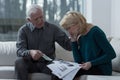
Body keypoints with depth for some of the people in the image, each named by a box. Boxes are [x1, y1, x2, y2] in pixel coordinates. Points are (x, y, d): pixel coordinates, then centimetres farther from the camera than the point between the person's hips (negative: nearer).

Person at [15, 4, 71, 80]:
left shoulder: (52, 28, 2)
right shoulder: (23, 30, -1)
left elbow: (68, 45, -2)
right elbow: (20, 51, -12)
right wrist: (30, 52, -35)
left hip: (47, 63, 0)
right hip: (31, 64, 0)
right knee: (19, 61, -31)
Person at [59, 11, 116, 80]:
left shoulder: (95, 32, -13)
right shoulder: (80, 37, 8)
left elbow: (111, 54, -17)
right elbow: (78, 61, 3)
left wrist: (91, 63, -22)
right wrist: (73, 41, -3)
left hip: (101, 69, -6)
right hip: (87, 68, 6)